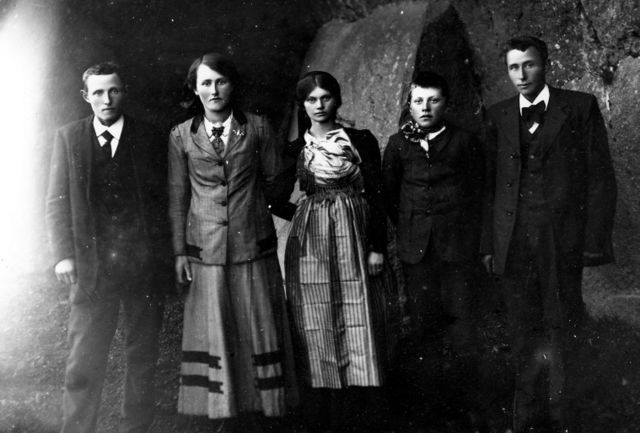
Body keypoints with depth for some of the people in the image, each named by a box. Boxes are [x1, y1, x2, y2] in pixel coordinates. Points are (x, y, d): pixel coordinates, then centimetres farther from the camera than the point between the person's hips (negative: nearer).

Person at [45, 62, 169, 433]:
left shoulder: (150, 139, 4)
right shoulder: (68, 137, 6)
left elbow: (163, 199, 2)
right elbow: (58, 202, 5)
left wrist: (161, 256, -6)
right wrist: (64, 254, -6)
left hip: (143, 263, 0)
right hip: (92, 264, 0)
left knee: (143, 355, 9)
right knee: (84, 360, 0)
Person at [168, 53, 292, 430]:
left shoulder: (258, 128, 2)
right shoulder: (181, 136, 4)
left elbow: (275, 181, 10)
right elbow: (177, 198, 6)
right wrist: (179, 251, 3)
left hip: (253, 246, 0)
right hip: (205, 250, 0)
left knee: (259, 329, 6)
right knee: (214, 332, 4)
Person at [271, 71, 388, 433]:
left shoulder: (362, 141, 4)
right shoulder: (294, 150, 9)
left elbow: (376, 196, 1)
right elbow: (279, 202, 13)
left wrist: (378, 247, -4)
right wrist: (306, 215, -3)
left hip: (355, 240, -1)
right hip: (310, 245, 1)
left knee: (360, 329, -1)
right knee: (317, 332, 3)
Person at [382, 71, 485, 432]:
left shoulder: (464, 142, 2)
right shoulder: (398, 144, 8)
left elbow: (478, 192, 8)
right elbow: (389, 192, 16)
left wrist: (476, 238, 9)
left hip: (458, 245, -2)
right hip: (415, 248, 2)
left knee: (461, 322, -2)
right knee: (423, 322, 5)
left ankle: (465, 402, 7)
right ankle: (432, 399, 15)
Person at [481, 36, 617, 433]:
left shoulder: (581, 107, 3)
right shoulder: (499, 116, 12)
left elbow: (601, 178, 0)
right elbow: (492, 184, 11)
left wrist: (595, 243, -7)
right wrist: (489, 244, 6)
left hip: (563, 238, -2)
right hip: (513, 242, 3)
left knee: (561, 330, 1)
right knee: (525, 333, 7)